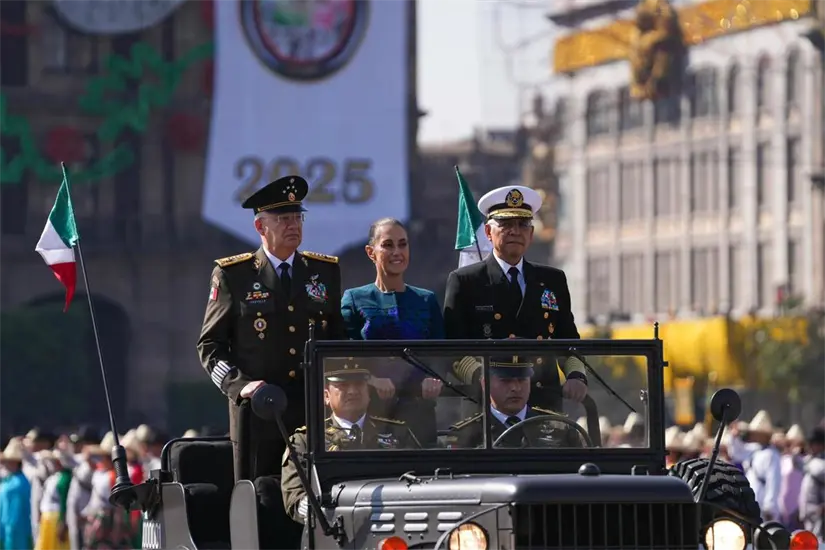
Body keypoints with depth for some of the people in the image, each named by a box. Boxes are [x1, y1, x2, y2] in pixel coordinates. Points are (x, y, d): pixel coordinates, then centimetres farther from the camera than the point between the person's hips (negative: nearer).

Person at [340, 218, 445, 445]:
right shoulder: (355, 299, 8)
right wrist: (370, 380, -19)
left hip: (417, 407, 2)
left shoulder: (427, 301, 15)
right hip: (371, 406, -2)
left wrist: (433, 380, -10)